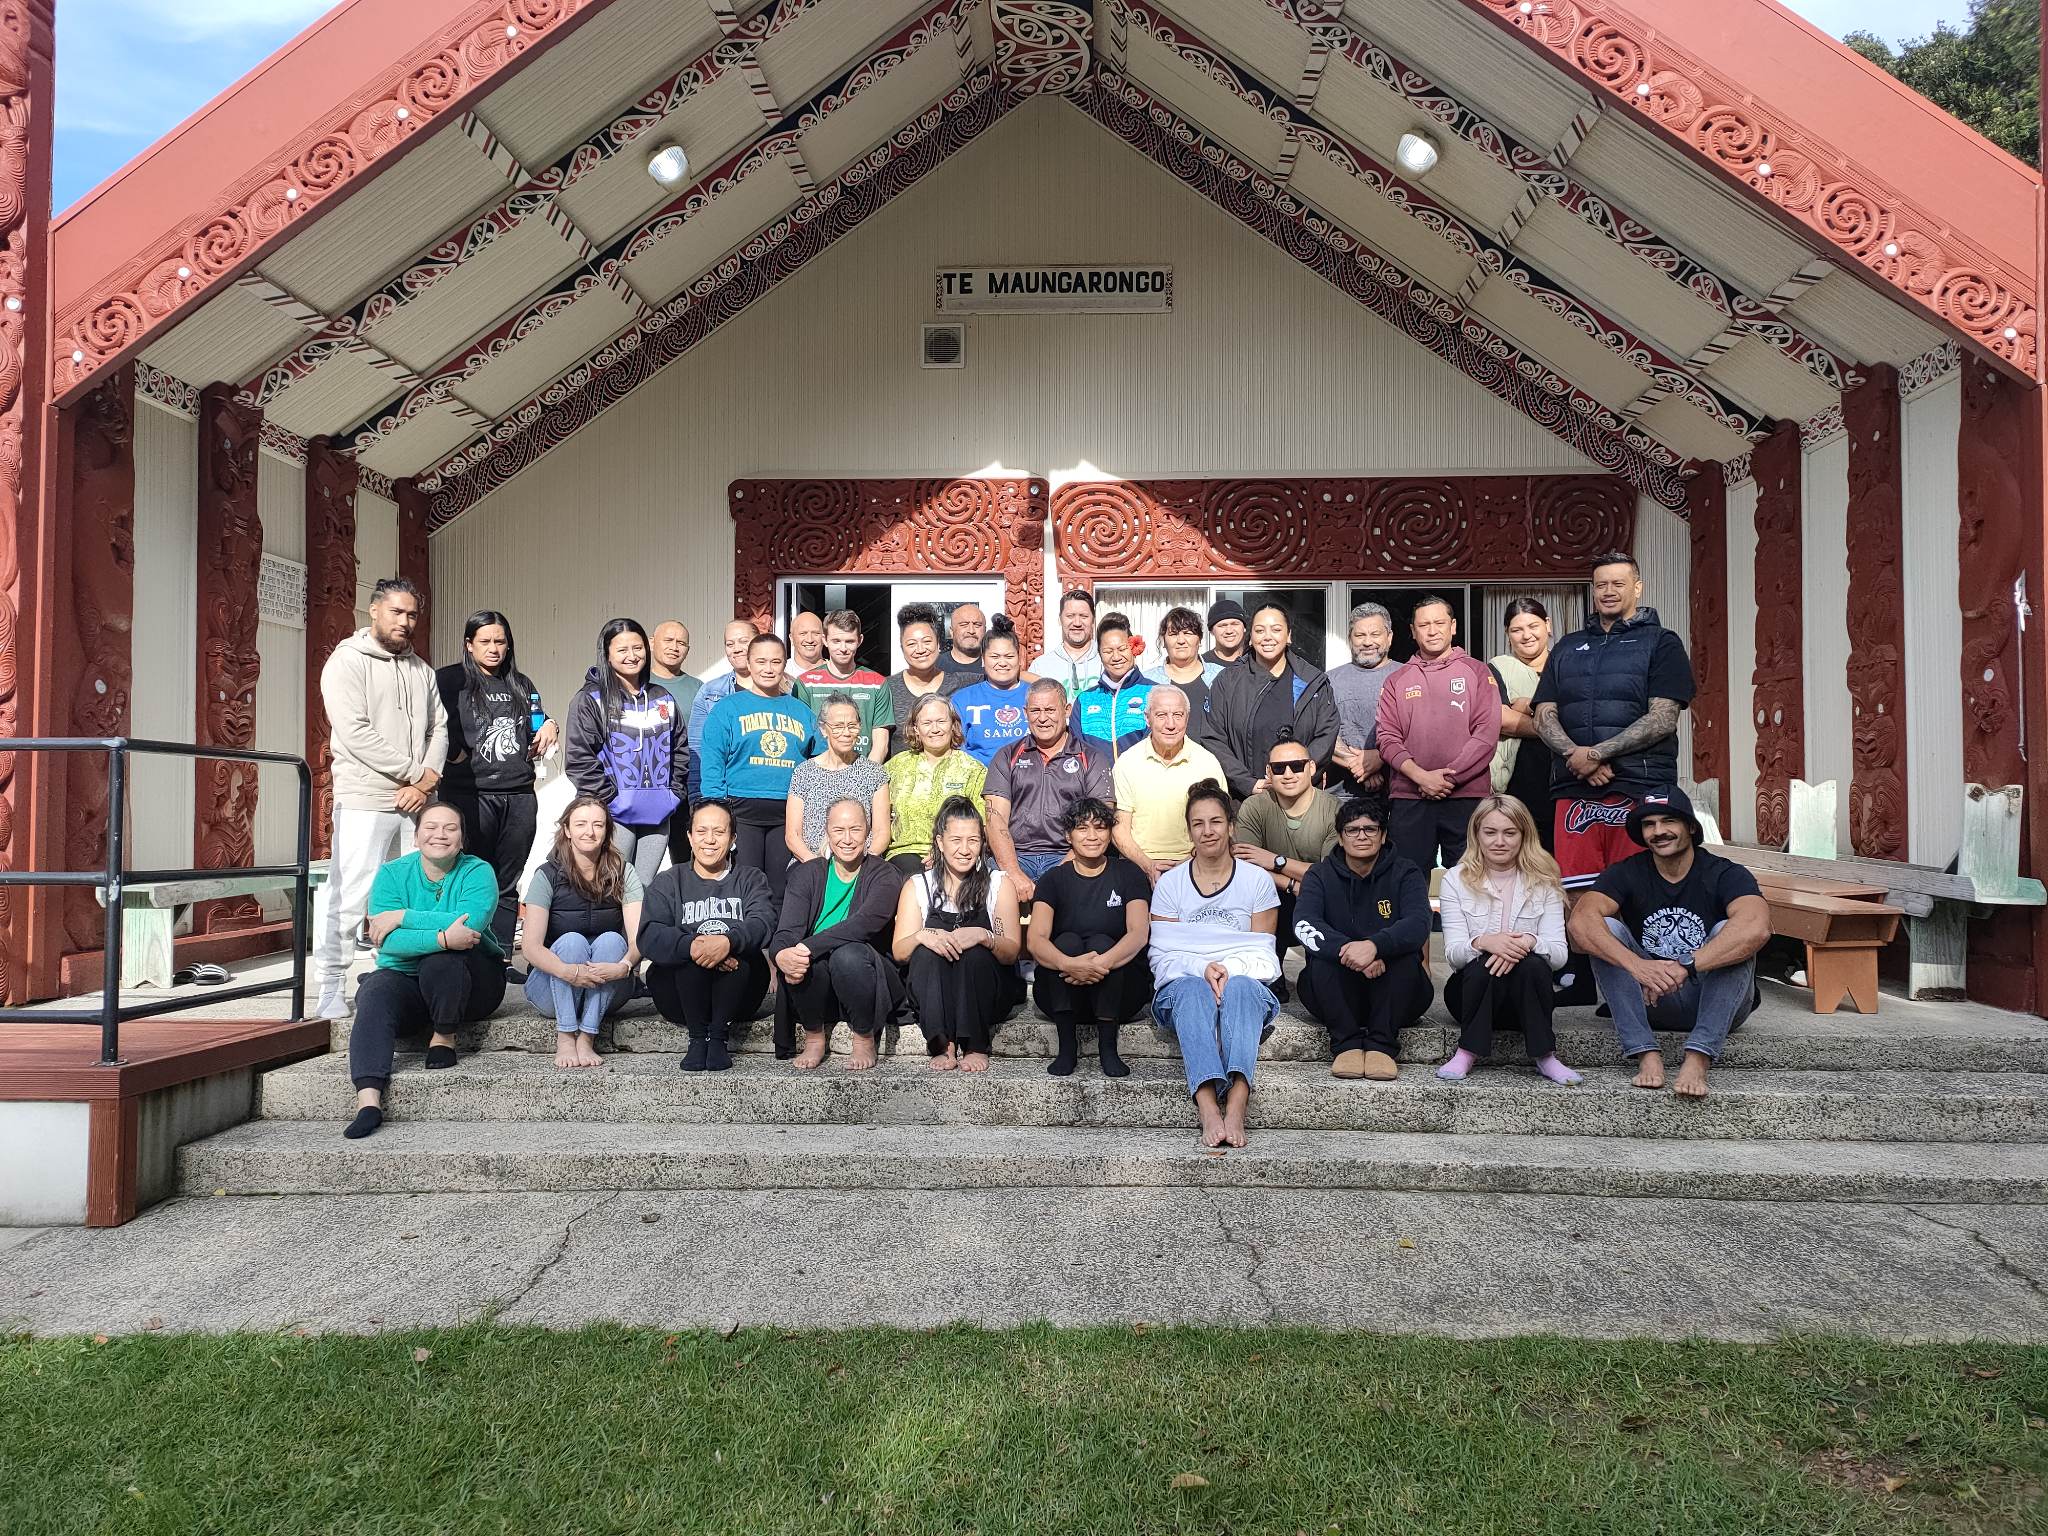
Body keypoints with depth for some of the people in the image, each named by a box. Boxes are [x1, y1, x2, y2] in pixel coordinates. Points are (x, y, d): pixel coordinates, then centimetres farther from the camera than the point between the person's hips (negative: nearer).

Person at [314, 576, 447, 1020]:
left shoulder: (421, 669, 17)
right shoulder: (347, 661, -2)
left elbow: (438, 729, 11)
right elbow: (355, 732, -12)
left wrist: (425, 783, -6)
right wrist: (417, 772, -11)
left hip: (415, 802, 6)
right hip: (365, 802, -5)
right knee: (350, 896, -7)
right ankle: (331, 987, 2)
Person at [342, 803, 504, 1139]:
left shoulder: (478, 872, -4)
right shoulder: (393, 874, 1)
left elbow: (470, 924, -24)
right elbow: (389, 942, -15)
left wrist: (402, 917, -20)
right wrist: (443, 937, -32)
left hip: (471, 985, -2)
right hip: (406, 981, 2)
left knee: (440, 958, -33)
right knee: (375, 992, -30)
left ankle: (444, 1037, -8)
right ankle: (368, 1099, -42)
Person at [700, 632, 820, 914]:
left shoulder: (802, 711, 14)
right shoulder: (727, 708, 6)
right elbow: (712, 764, -1)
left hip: (788, 814, 2)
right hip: (742, 811, -2)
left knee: (781, 891, 5)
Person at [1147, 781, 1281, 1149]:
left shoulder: (1257, 880, 12)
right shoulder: (1169, 883, 11)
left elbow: (1262, 952, 7)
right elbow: (1162, 953, 4)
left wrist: (1229, 969, -14)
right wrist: (1203, 968, -15)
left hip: (1245, 983, 0)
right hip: (1182, 984, 0)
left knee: (1240, 987, -37)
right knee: (1193, 990, -37)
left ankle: (1236, 1103, -56)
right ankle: (1208, 1110, -56)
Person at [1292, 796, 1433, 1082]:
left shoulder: (1404, 873, 4)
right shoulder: (1321, 876, 6)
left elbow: (1419, 924, -17)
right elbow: (1304, 925, -15)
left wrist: (1374, 945, -38)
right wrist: (1348, 951, -35)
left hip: (1390, 990, 0)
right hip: (1337, 993, 0)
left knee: (1406, 953, -28)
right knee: (1323, 954, -28)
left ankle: (1381, 1045, -28)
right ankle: (1346, 1044, -27)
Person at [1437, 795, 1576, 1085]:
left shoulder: (1544, 883, 3)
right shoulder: (1456, 880, 0)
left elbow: (1559, 954, -7)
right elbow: (1452, 954, -9)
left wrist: (1529, 942, -30)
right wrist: (1482, 942, -32)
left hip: (1526, 996, 1)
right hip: (1472, 990, -1)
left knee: (1533, 963, -32)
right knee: (1486, 963, -33)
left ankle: (1544, 1054, -17)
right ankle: (1468, 1052, -18)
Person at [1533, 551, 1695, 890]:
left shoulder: (1661, 643, 8)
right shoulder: (1568, 647, 20)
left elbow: (1663, 719, -5)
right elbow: (1544, 717, 12)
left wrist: (1596, 753, -12)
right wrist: (1576, 755, -8)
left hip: (1639, 787, -3)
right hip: (1573, 790, 3)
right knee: (1576, 895, 0)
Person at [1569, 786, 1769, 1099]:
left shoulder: (1726, 874, -9)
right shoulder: (1626, 874, -3)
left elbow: (1756, 928, -32)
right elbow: (1580, 922, -24)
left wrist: (1685, 967, -41)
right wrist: (1637, 965, -41)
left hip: (1716, 1002, -2)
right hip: (1649, 1002, 2)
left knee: (1728, 932, -26)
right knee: (1607, 929, -19)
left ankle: (1698, 1058, -37)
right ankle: (1645, 1053, -29)